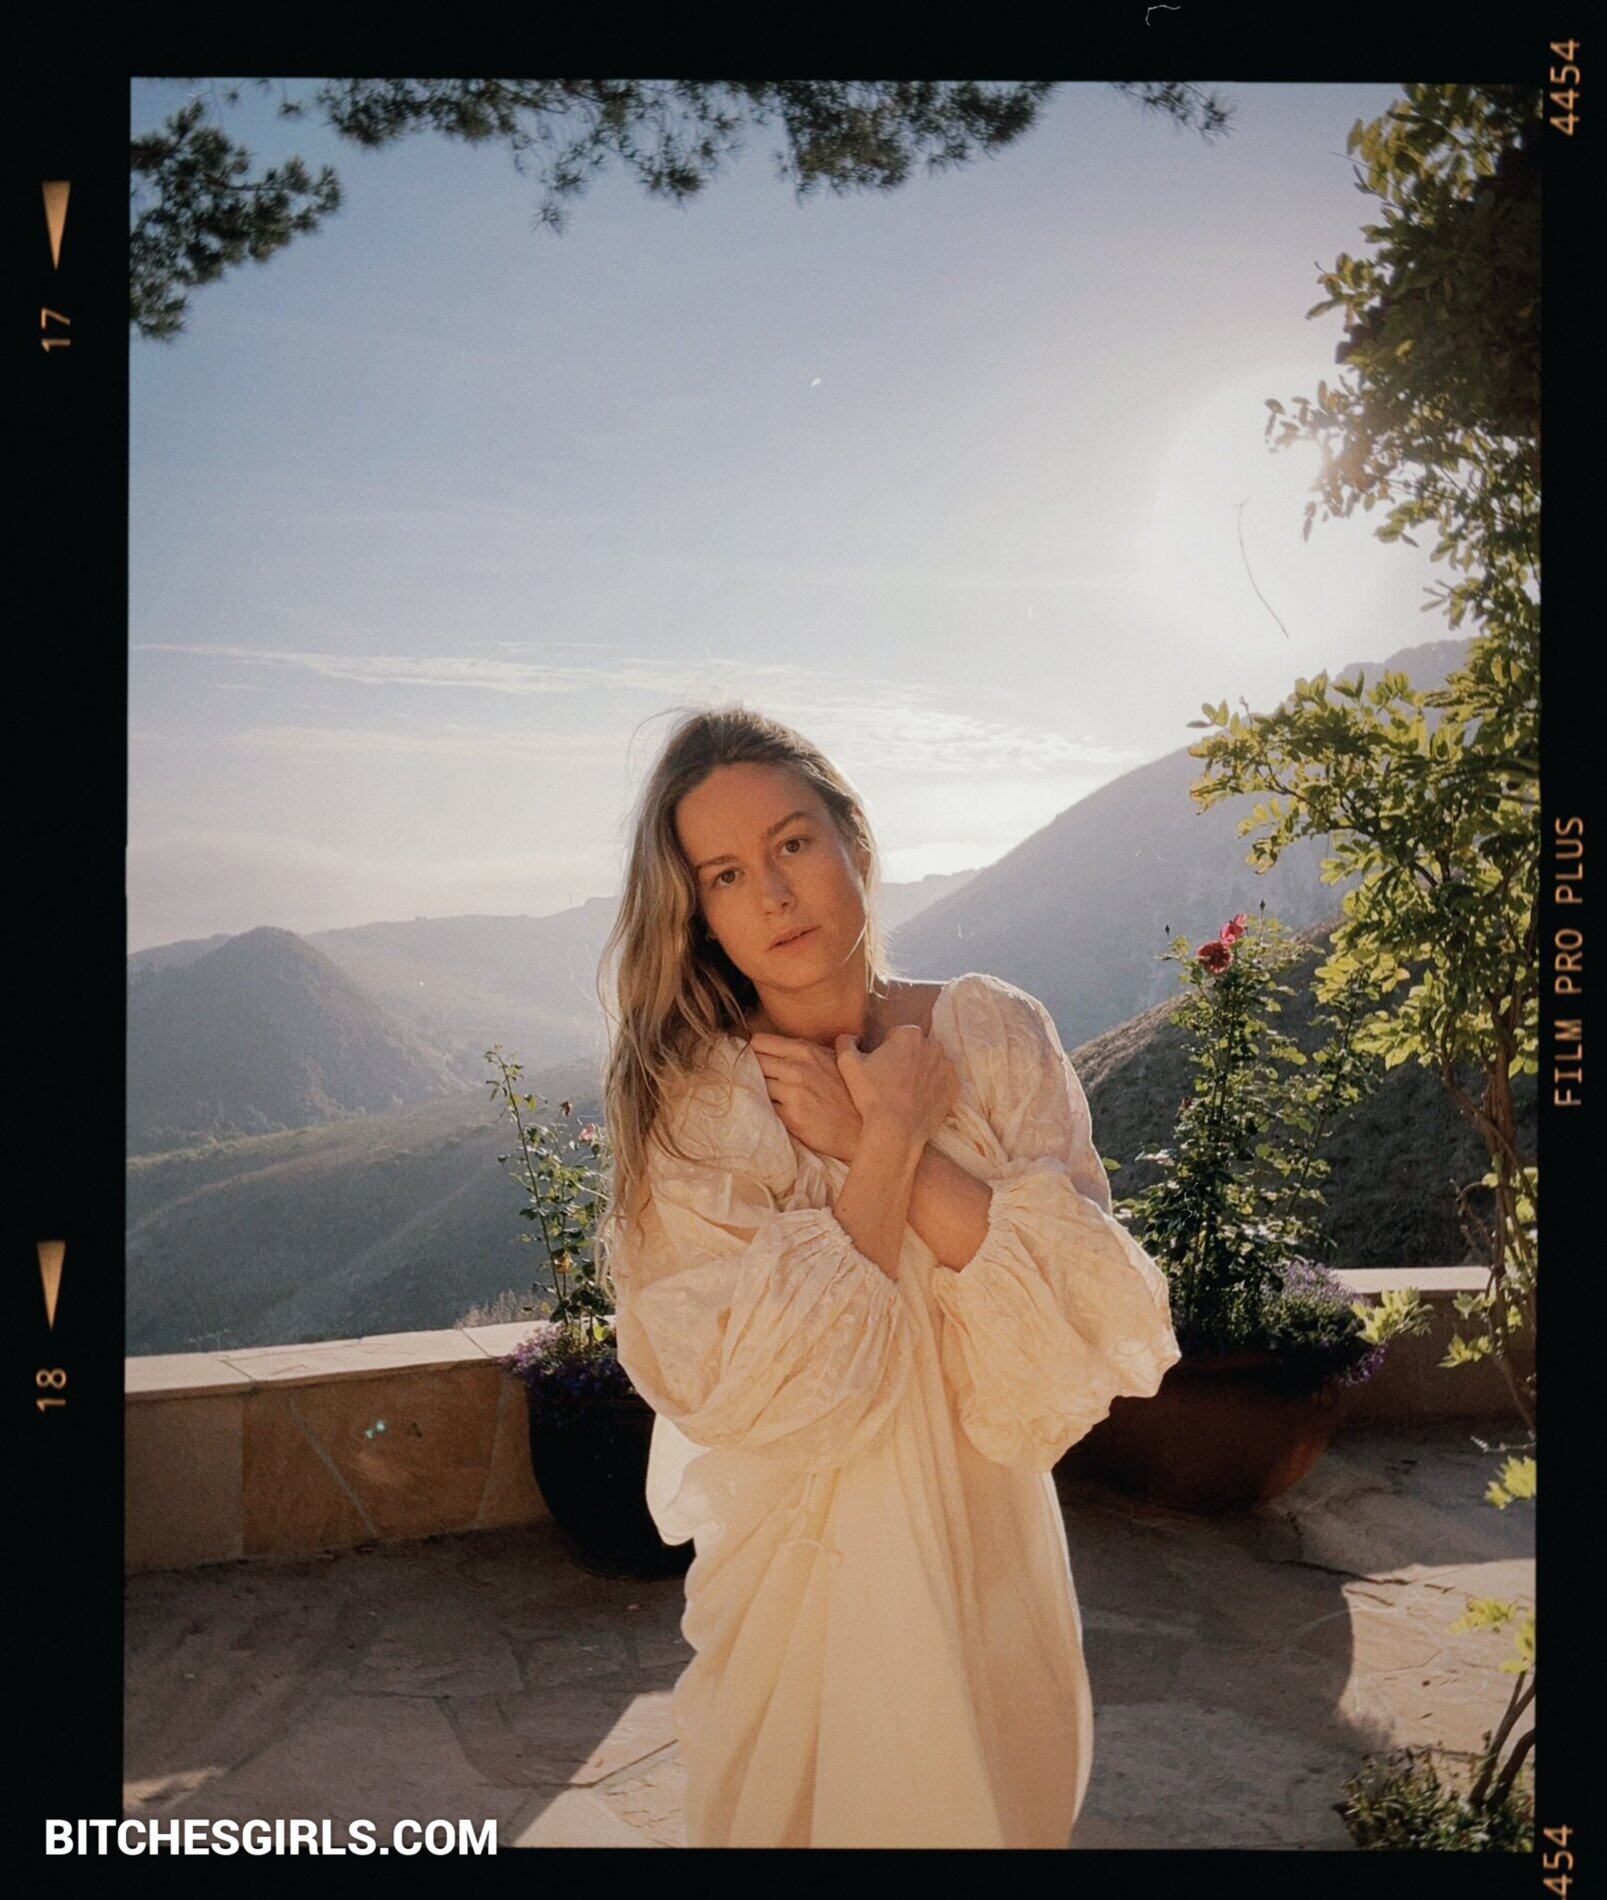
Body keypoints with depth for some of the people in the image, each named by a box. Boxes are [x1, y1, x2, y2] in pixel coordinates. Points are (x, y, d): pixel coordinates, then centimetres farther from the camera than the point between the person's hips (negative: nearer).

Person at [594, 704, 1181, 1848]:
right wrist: (892, 1140, -24)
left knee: (995, 1798, 22)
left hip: (984, 1541, 2)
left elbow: (1097, 1317, -17)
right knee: (817, 1799, 19)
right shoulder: (686, 1101, -15)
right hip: (800, 1571, -2)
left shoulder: (995, 1034, -10)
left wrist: (880, 1137, -23)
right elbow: (747, 1391, -24)